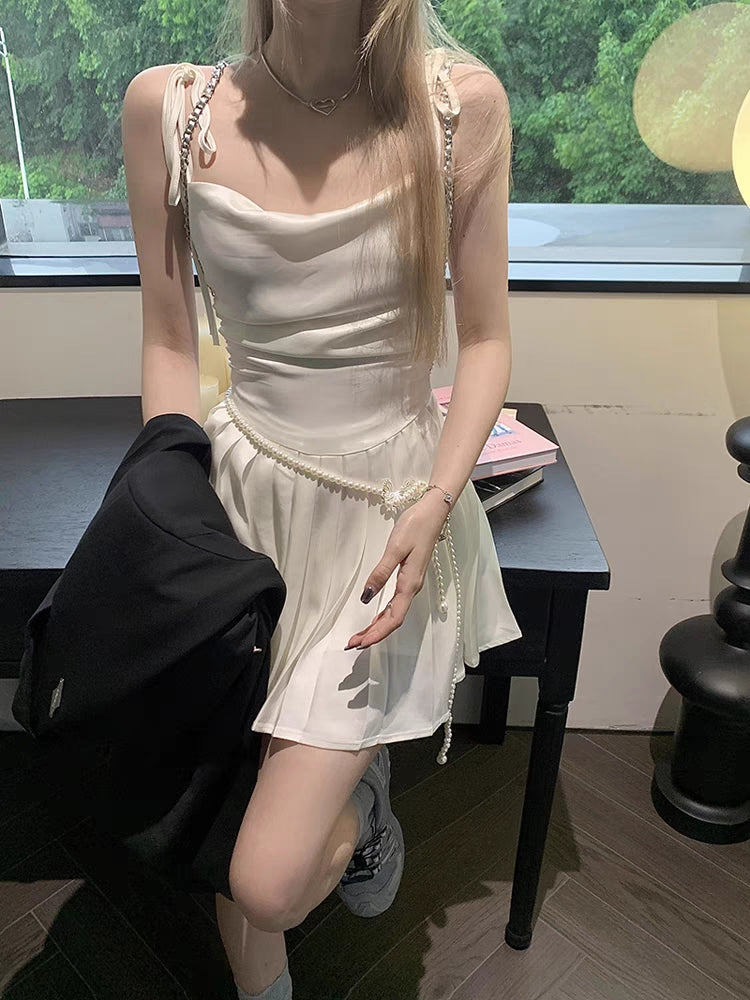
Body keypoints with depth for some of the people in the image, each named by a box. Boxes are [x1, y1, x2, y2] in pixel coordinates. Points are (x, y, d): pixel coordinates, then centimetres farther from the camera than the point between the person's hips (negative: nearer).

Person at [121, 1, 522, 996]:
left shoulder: (463, 102, -6)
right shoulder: (167, 107, -3)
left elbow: (486, 339, -1)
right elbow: (170, 346, 2)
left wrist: (435, 505, -13)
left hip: (394, 508, -1)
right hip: (244, 491, 2)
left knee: (269, 881, -4)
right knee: (226, 832, 12)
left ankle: (365, 788, 34)